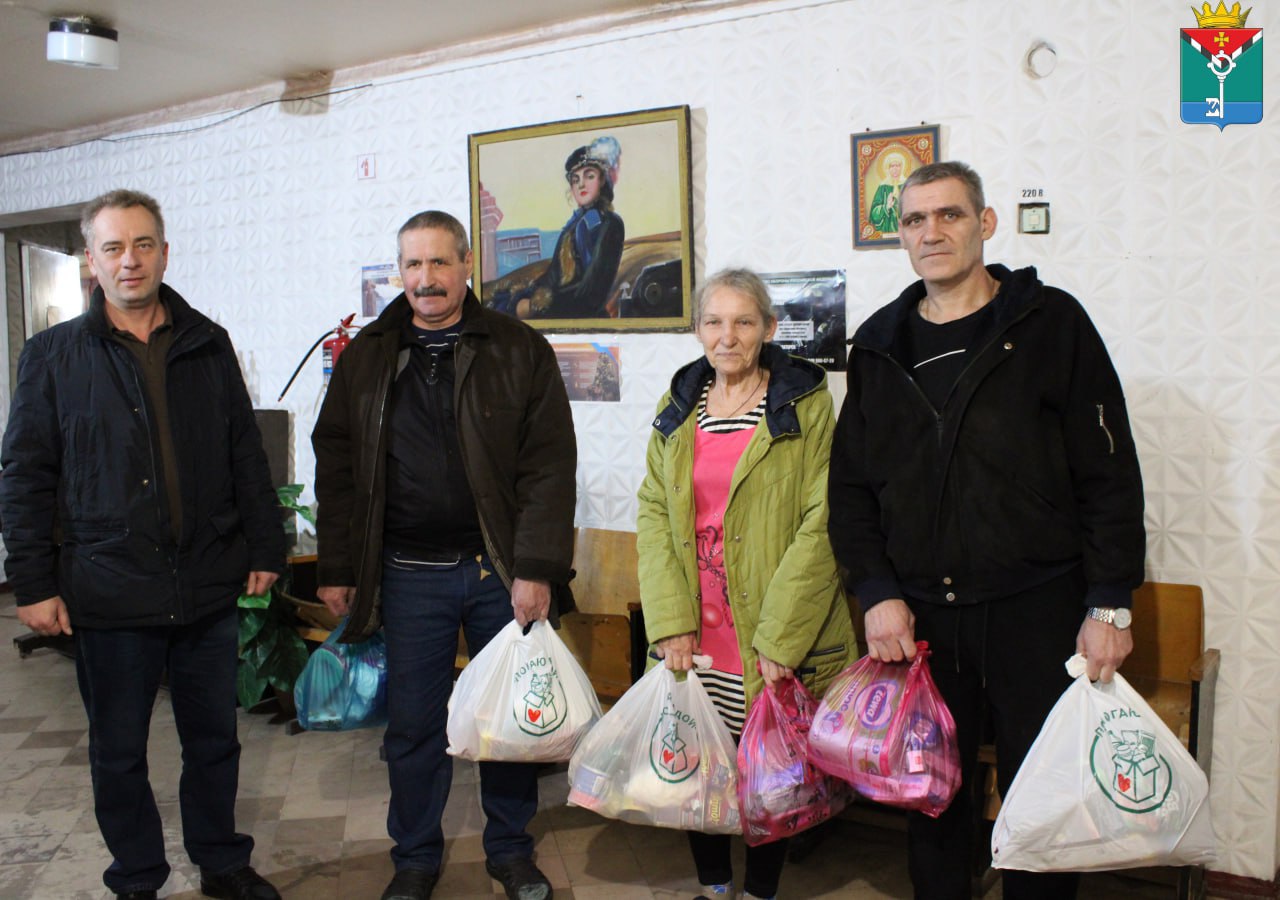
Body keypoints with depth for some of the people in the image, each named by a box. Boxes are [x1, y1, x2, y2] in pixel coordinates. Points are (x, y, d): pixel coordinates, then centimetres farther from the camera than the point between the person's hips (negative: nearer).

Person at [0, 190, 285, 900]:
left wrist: (264, 548, 7)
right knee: (119, 751, 12)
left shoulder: (207, 345, 6)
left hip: (208, 588, 2)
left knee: (215, 738, 14)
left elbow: (246, 456, 10)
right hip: (110, 594, -2)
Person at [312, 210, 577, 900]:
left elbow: (550, 467, -5)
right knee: (412, 722, 10)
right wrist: (337, 569, 6)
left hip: (500, 571, -1)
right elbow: (336, 467, 10)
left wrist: (536, 569, -12)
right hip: (408, 576, 2)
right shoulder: (365, 359, 8)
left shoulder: (519, 351, 0)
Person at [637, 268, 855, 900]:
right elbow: (653, 512, 4)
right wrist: (670, 622, -7)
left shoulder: (807, 404, -4)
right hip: (693, 635, 4)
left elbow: (820, 523, -9)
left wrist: (778, 636, -14)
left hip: (775, 639, -3)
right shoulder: (678, 409, 9)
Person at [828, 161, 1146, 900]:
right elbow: (851, 485, 9)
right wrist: (877, 591, -2)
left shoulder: (1051, 321, -1)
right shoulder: (879, 345, 8)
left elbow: (1111, 474, -3)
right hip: (917, 614, 3)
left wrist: (1111, 604, -7)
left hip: (1036, 611, -2)